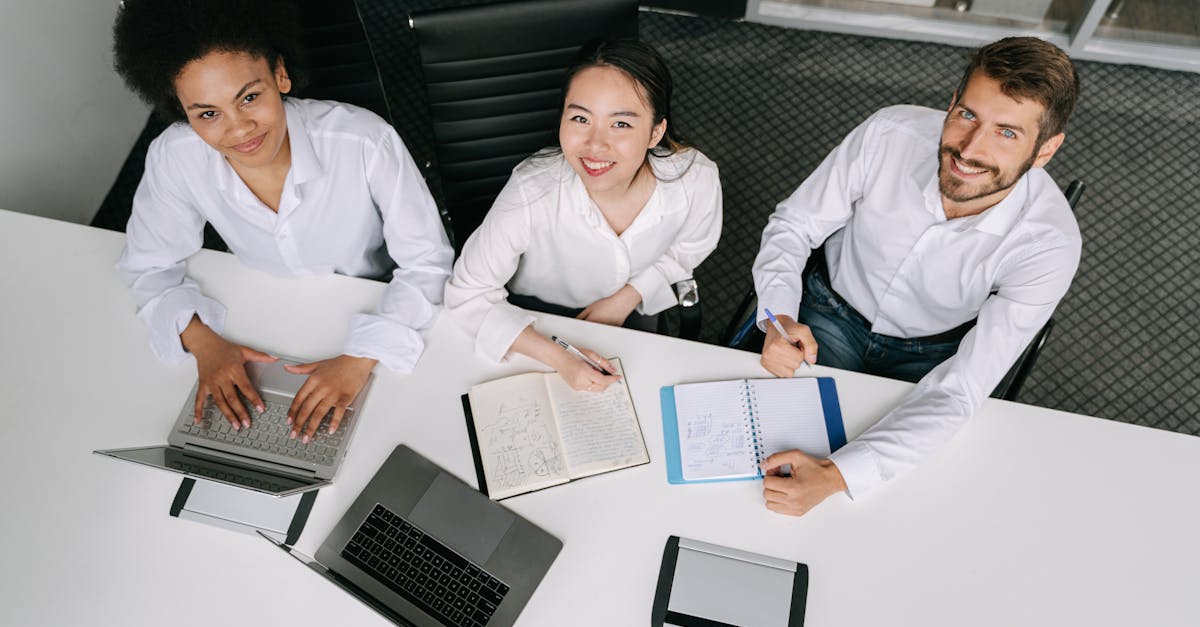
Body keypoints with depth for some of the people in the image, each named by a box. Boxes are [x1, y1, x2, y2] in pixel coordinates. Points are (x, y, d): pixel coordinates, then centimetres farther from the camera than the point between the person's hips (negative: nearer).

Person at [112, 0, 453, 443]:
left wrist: (361, 358, -33)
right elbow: (149, 268, -5)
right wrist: (201, 341, -23)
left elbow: (427, 262, -22)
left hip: (379, 319, -2)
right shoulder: (173, 159, -21)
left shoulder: (365, 141, -31)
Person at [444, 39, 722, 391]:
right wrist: (559, 358, -36)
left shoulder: (697, 181, -31)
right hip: (539, 317, -2)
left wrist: (626, 299, -15)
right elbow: (468, 294, -29)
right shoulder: (532, 194, -40)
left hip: (630, 312, 3)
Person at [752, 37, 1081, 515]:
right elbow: (793, 225, -10)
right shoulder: (890, 134, -26)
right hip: (834, 314, 1)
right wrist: (780, 317, -30)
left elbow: (960, 391, -30)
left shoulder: (1049, 243, -29)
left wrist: (835, 475, -42)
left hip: (930, 358, 0)